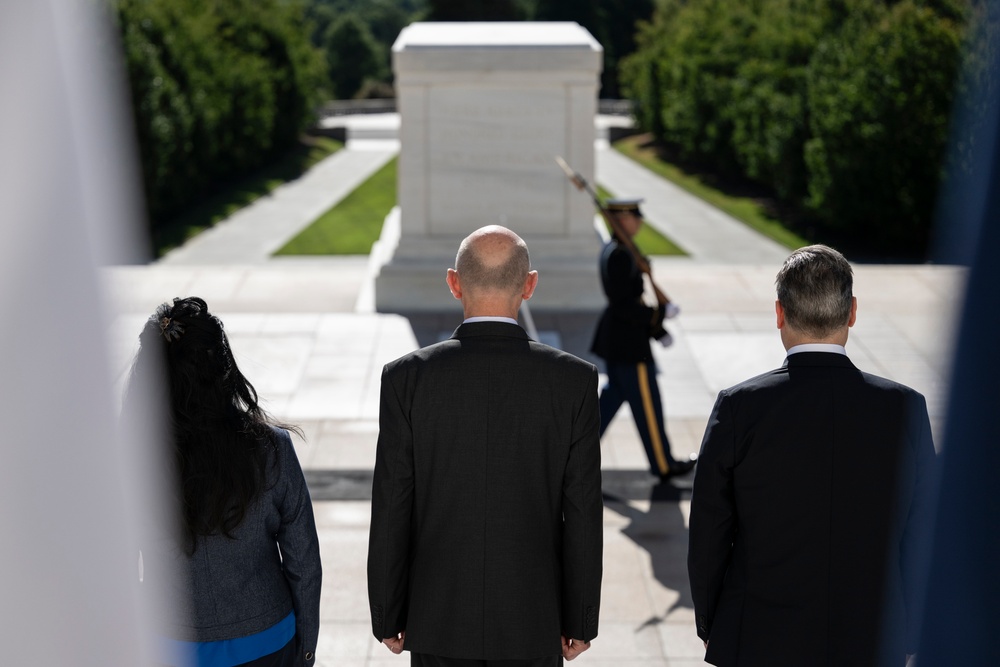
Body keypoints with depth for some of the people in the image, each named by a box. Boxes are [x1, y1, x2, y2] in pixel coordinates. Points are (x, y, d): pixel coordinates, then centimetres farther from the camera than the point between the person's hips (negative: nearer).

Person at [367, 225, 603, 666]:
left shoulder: (406, 378, -13)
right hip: (532, 617, 0)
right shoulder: (574, 380, -12)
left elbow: (391, 514, -8)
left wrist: (387, 616, 5)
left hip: (440, 615, 0)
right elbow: (583, 516, -8)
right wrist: (580, 621, 4)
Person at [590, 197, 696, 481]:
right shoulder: (619, 256, -22)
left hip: (615, 339, 10)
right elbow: (624, 306, -26)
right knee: (647, 403, 4)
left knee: (613, 395, 18)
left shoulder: (613, 251, 10)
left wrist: (658, 331, 17)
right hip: (629, 342, -10)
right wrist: (662, 312, -17)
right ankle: (663, 465, 18)